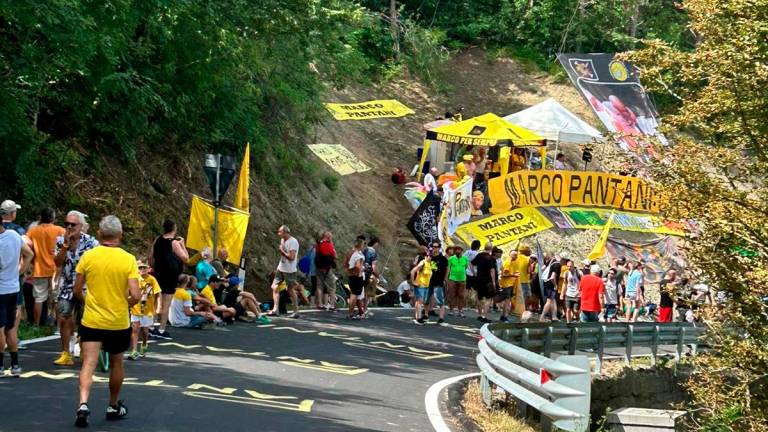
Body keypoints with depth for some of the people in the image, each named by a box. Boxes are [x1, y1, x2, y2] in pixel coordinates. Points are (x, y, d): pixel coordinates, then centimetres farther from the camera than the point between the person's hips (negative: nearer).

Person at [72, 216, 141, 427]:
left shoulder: (88, 256, -6)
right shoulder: (128, 259, -9)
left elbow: (77, 291, 1)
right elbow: (135, 296, -14)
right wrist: (125, 304, 7)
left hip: (92, 320, 0)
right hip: (118, 322, 0)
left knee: (88, 364, -4)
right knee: (116, 364, 18)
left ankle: (83, 404, -25)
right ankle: (114, 407, 31)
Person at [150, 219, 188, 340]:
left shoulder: (157, 240, 4)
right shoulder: (174, 243, -14)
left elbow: (152, 258, 8)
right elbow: (185, 258, -16)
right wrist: (182, 244, -7)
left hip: (158, 275, 6)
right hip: (170, 276, -6)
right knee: (166, 305, -2)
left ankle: (152, 328, 14)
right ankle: (162, 330, -1)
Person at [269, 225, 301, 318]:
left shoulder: (293, 242, -18)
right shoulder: (282, 240, 10)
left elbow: (291, 257, -23)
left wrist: (282, 251, -17)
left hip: (289, 270, -8)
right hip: (281, 268, 8)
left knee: (291, 290, -1)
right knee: (275, 287, 2)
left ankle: (296, 311, 9)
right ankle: (275, 309, 4)